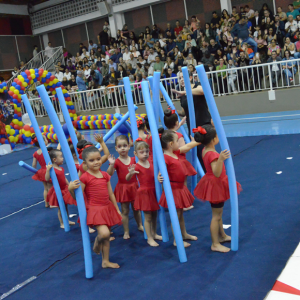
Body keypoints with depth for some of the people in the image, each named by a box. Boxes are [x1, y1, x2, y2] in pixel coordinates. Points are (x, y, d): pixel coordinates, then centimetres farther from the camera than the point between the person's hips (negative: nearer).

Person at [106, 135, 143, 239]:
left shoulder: (134, 159, 0)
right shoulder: (116, 162, -10)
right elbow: (109, 174, -20)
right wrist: (111, 164, -36)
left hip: (134, 187, 3)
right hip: (122, 188, -3)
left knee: (136, 208, 17)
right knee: (125, 211, 5)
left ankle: (140, 225, 37)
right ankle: (126, 232, 16)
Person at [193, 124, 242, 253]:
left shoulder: (205, 150, -1)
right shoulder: (212, 154, -29)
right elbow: (217, 173, -38)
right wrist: (220, 159, -49)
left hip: (213, 183, 10)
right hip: (216, 185, -10)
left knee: (218, 213, 24)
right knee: (216, 215, 0)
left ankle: (222, 236, 41)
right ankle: (215, 244, 11)